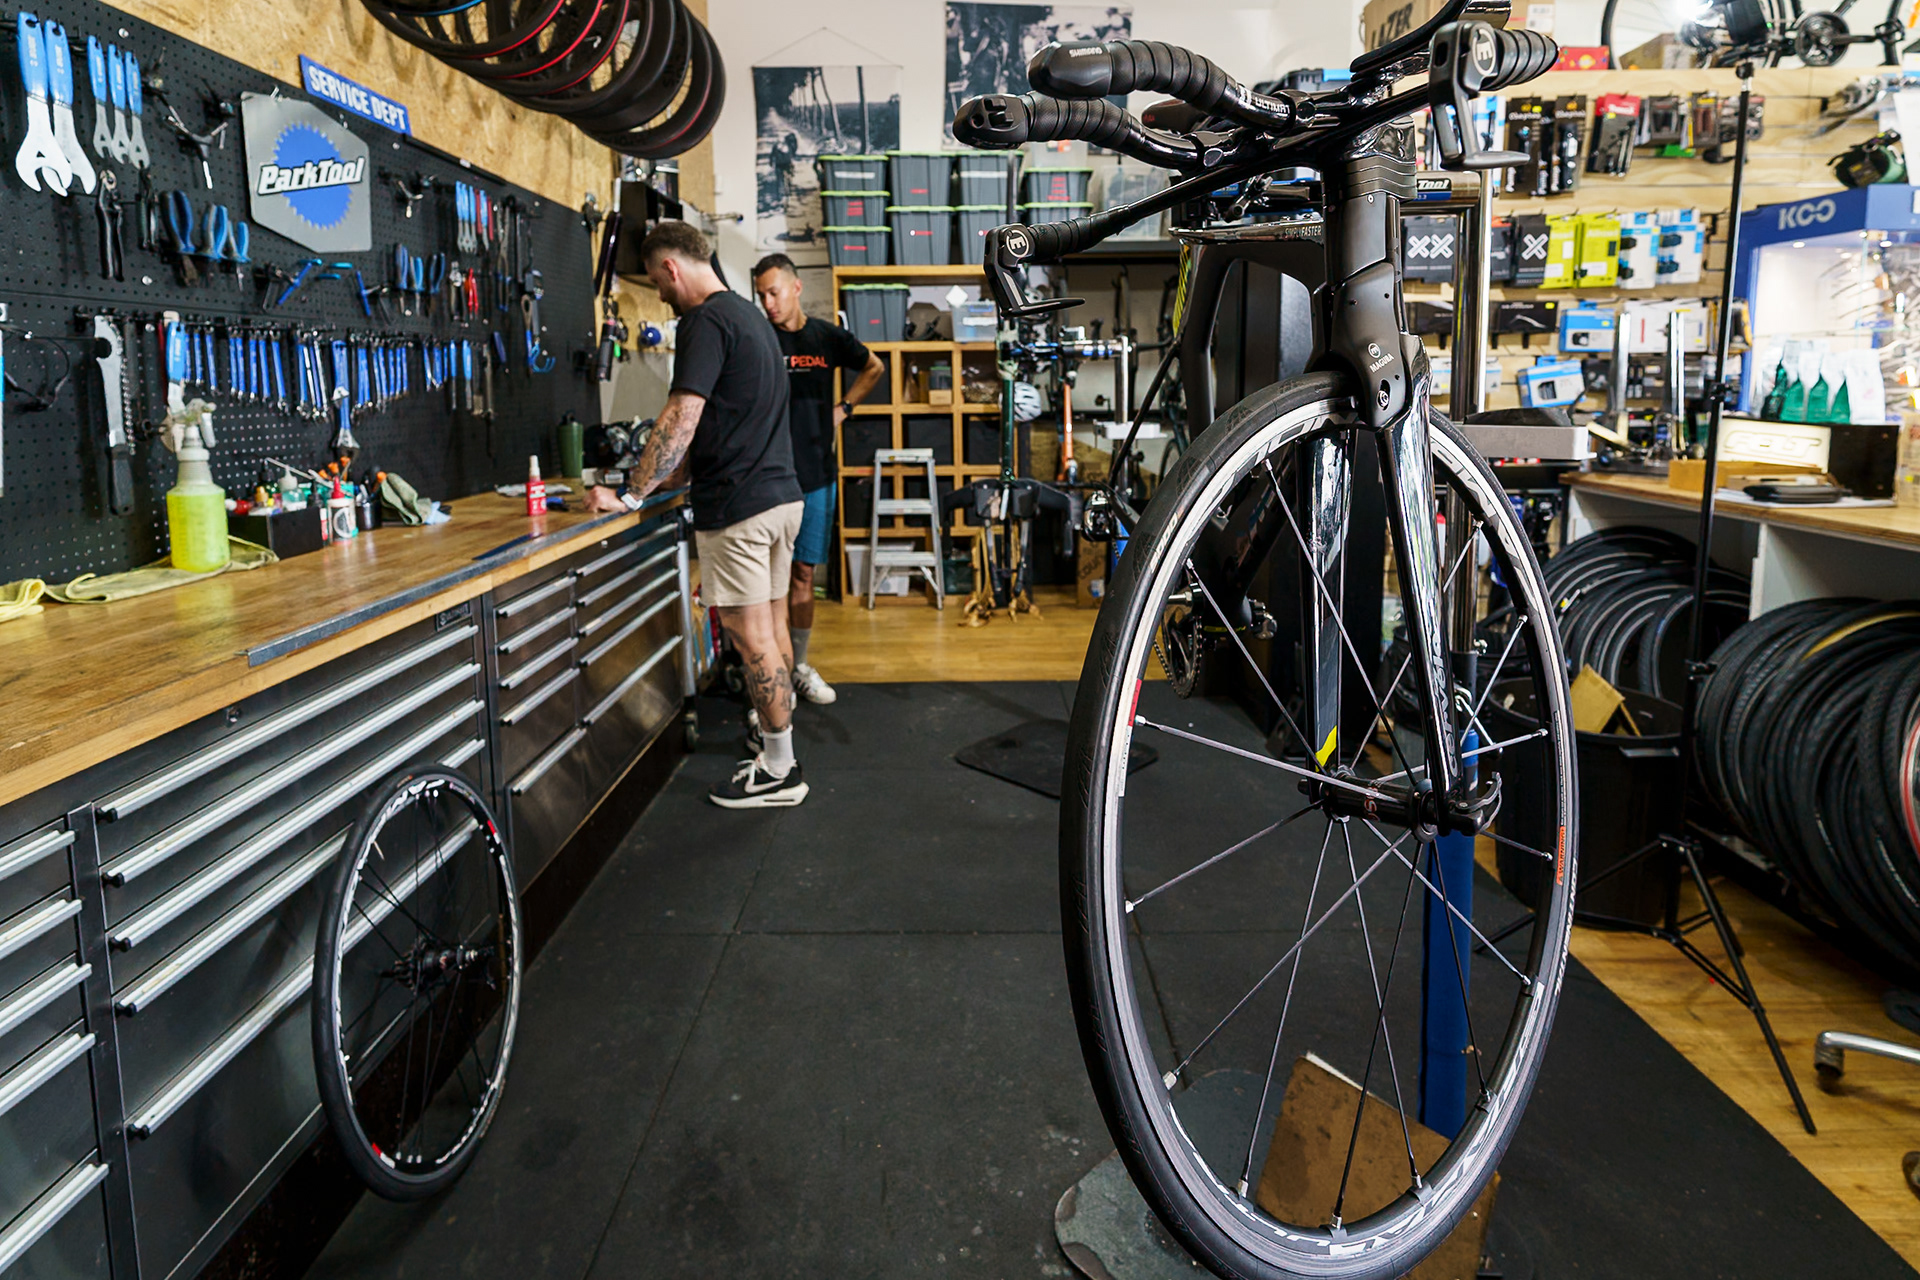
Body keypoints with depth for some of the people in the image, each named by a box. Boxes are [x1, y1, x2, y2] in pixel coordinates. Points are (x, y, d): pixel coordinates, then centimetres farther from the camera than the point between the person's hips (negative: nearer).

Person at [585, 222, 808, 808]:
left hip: (737, 506, -10)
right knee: (772, 627, 14)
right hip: (781, 494, 10)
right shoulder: (750, 315, 17)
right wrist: (668, 471, 25)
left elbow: (681, 420, -20)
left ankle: (779, 771, 6)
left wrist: (631, 495, -16)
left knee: (752, 636, -2)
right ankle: (779, 750, 23)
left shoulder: (705, 323, -13)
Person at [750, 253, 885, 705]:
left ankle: (800, 665, 21)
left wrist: (843, 408, 13)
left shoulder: (828, 337, 6)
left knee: (804, 573, 10)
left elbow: (874, 367, 24)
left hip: (816, 475, 2)